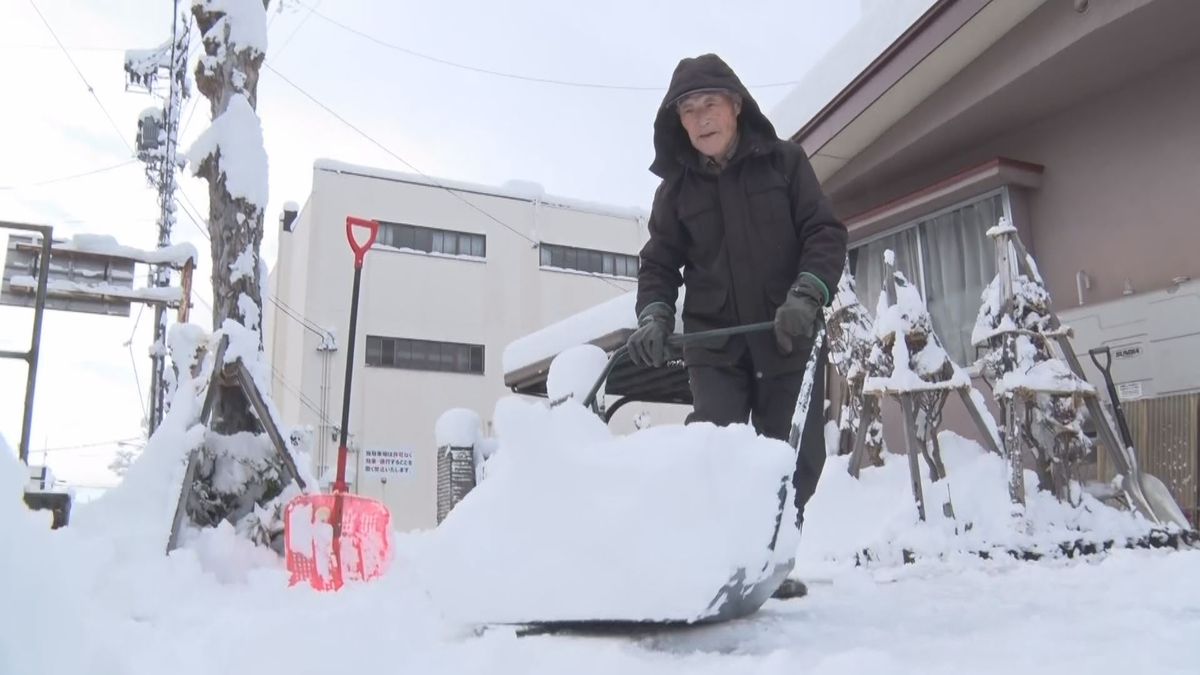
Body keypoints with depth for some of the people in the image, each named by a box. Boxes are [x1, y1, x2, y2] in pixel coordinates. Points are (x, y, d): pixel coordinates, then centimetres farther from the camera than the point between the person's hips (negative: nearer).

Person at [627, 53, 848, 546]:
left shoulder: (785, 161, 2)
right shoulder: (676, 187, 7)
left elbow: (826, 233, -2)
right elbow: (659, 263, 9)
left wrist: (806, 296, -19)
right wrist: (654, 317, -10)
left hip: (788, 338, 0)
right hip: (714, 343, 1)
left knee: (794, 461, 5)